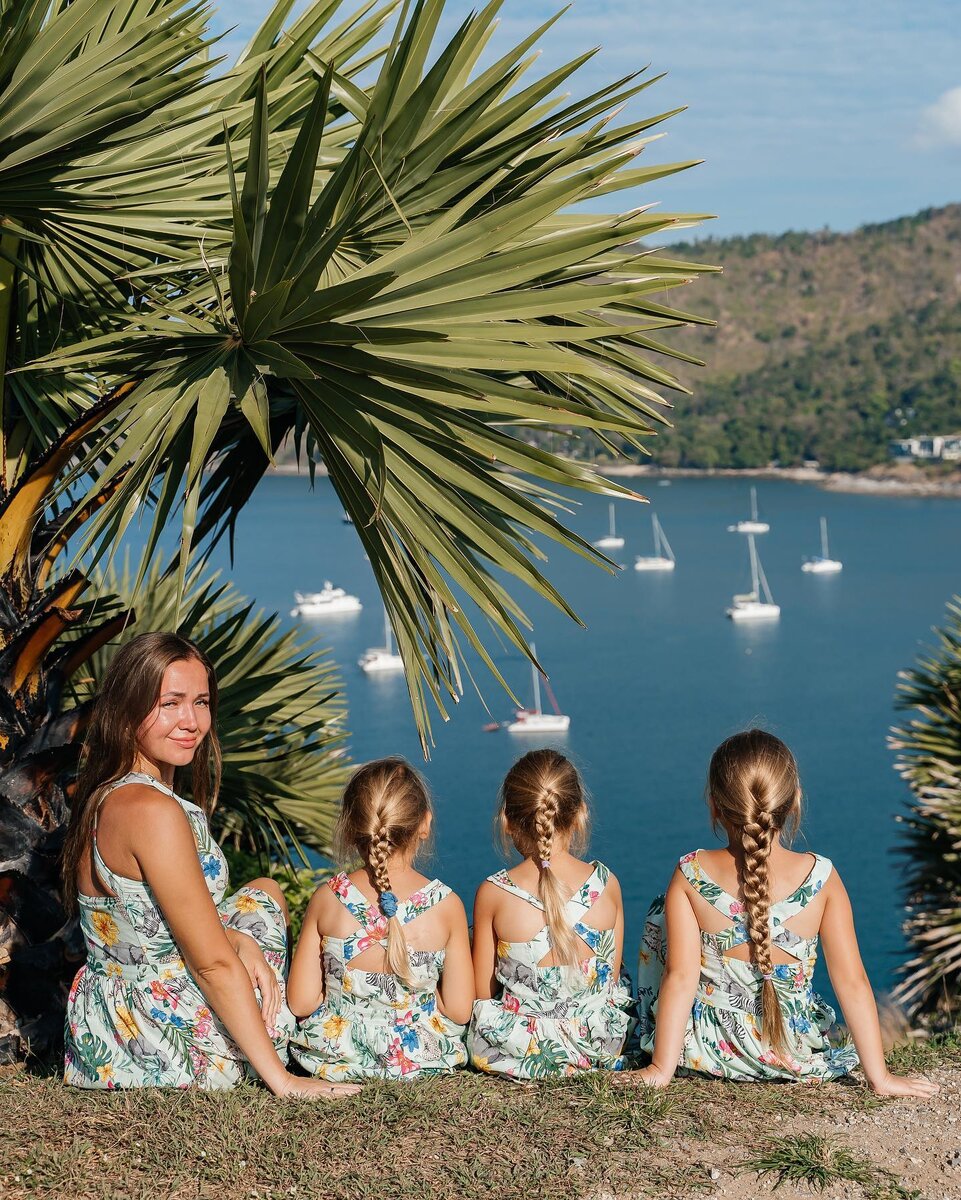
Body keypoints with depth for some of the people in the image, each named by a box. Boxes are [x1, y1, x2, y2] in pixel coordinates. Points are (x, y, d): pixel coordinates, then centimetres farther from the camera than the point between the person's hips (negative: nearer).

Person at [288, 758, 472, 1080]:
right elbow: (460, 1011, -11)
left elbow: (301, 1003, -10)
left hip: (333, 1059, 1)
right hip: (423, 1061, -1)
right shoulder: (446, 905, -14)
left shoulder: (326, 899, -13)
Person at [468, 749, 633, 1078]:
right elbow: (612, 978, 2)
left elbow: (482, 993, -5)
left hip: (518, 1050, 0)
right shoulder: (607, 884, -8)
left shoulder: (492, 893, -13)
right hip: (601, 1049, 0)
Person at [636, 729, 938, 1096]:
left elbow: (681, 978, -18)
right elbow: (853, 983, -12)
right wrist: (880, 1077, -6)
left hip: (705, 1049, -2)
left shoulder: (690, 876, -15)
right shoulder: (821, 877, -14)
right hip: (793, 1053, 2)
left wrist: (661, 1068, -12)